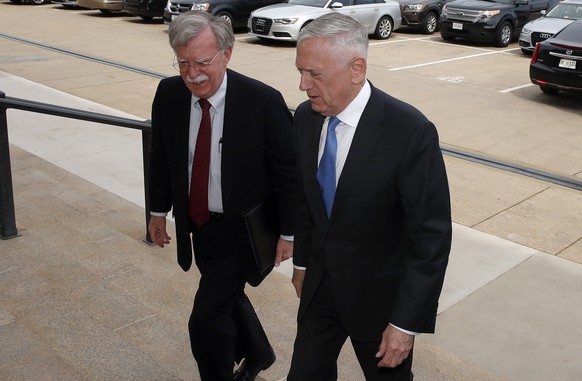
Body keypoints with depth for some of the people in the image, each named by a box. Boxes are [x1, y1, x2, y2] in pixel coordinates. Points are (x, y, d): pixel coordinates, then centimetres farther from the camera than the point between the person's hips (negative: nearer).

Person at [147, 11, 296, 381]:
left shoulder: (264, 101, -23)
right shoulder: (168, 94, -9)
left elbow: (289, 172, -15)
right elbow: (161, 157, 6)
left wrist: (289, 233, -11)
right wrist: (159, 211, 10)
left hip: (242, 229, -6)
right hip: (197, 224, 6)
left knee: (206, 319, -5)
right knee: (227, 297, 24)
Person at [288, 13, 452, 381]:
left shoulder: (410, 131, -25)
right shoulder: (306, 117, -7)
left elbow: (432, 235, -21)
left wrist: (407, 323, -19)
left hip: (380, 295, -4)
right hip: (319, 283, 5)